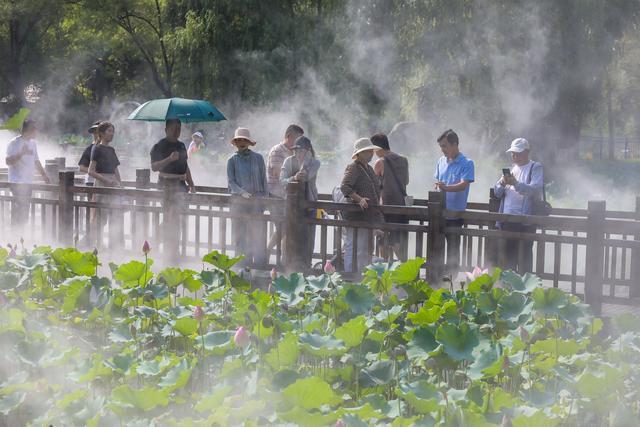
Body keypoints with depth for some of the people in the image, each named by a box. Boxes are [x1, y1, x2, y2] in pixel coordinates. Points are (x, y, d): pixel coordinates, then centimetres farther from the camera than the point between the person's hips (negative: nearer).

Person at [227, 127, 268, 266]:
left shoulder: (258, 158, 7)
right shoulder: (232, 160, 6)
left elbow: (263, 179, 10)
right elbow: (231, 181, 1)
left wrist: (264, 197, 4)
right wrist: (242, 192, -15)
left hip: (256, 199, 0)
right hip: (238, 201, 0)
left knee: (258, 232, -6)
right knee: (240, 233, 0)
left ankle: (260, 261, -4)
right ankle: (243, 262, 5)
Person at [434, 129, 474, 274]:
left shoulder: (466, 163, -9)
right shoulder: (441, 161, 10)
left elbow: (463, 185, -21)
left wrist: (446, 188, -37)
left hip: (455, 213, -6)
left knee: (453, 247, 3)